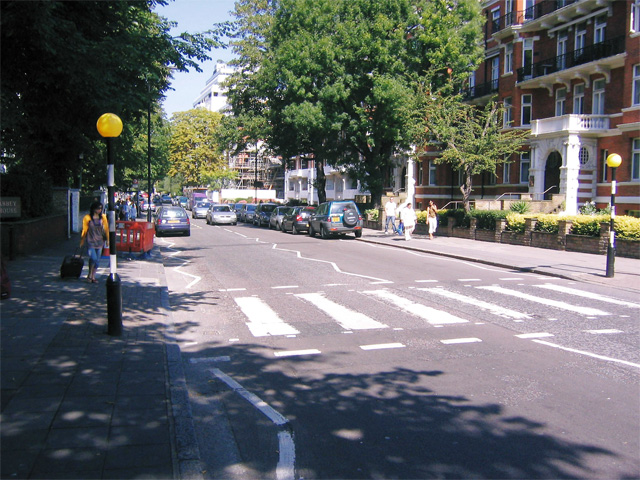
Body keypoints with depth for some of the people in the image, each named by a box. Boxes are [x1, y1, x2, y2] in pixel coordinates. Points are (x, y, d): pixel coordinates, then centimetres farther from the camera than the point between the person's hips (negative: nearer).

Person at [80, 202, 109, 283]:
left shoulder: (103, 217, 2)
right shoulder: (87, 218, -6)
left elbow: (106, 228, 10)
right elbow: (84, 230, 1)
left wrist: (107, 240, 11)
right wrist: (82, 242, 7)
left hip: (100, 241, 3)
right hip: (91, 241, -3)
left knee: (97, 260, 6)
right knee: (93, 258, -15)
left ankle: (93, 277, 19)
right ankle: (89, 275, 7)